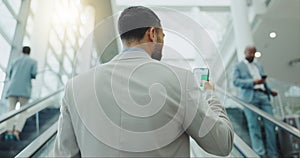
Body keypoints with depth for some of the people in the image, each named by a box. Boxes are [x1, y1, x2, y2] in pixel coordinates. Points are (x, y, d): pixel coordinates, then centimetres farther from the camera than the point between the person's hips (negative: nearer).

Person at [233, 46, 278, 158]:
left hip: (263, 96, 5)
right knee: (254, 125, -6)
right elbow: (236, 81, -3)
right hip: (250, 97, -4)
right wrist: (253, 82, -14)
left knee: (270, 124, -2)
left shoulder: (259, 65, 27)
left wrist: (270, 91, 13)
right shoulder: (239, 66, 11)